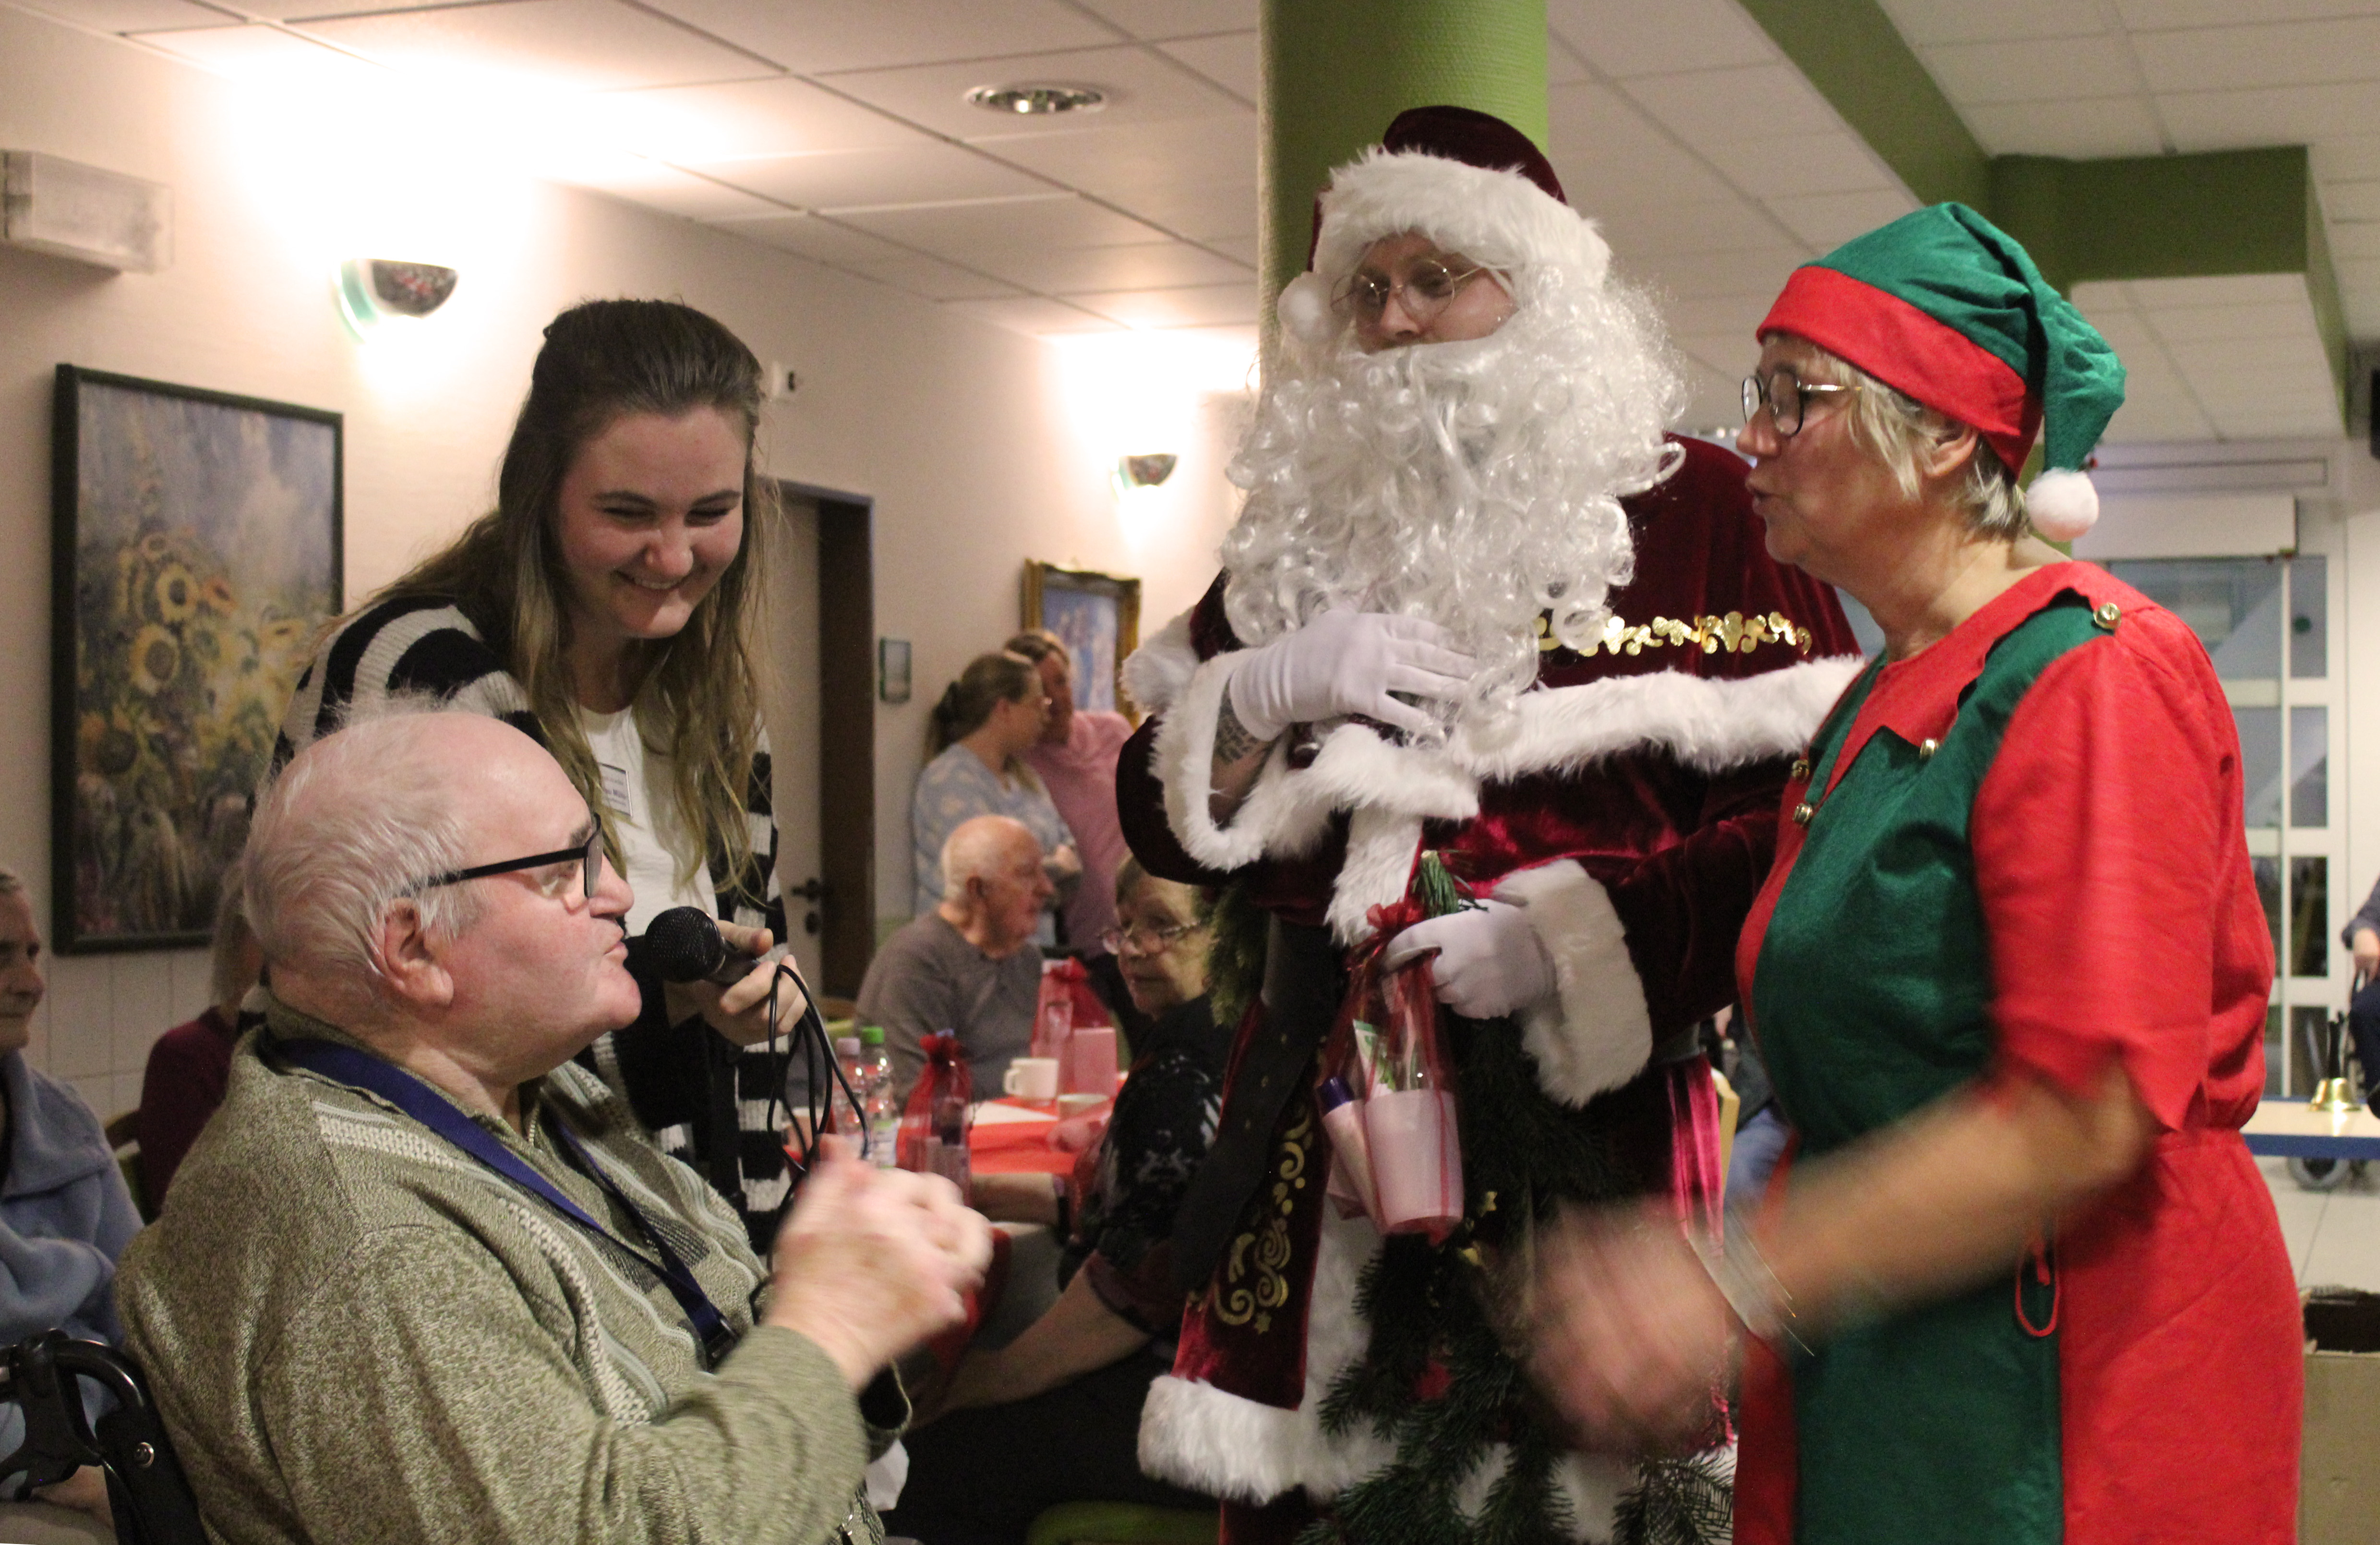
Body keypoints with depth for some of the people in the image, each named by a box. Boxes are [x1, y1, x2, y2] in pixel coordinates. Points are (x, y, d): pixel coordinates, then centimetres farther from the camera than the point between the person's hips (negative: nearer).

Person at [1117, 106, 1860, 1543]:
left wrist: (1569, 939, -14)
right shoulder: (1309, 523, 15)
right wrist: (1266, 691, -3)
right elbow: (1158, 815, 16)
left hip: (1583, 1122, -3)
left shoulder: (1700, 513, 2)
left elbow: (1817, 819, -6)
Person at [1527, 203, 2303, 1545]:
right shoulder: (1872, 708, 12)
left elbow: (2084, 1119, -23)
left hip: (2072, 1388, -8)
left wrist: (1732, 1284, -22)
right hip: (1869, 1383, 8)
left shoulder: (2097, 678, -15)